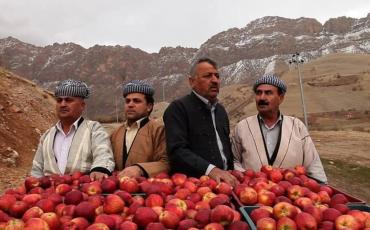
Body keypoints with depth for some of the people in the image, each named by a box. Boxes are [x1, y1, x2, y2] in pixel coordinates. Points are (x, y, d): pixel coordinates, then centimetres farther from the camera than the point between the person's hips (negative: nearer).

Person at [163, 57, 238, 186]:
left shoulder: (221, 110, 16)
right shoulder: (177, 108, -7)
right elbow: (177, 151, -17)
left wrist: (231, 177, 10)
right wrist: (210, 169, -26)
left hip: (224, 181, 5)